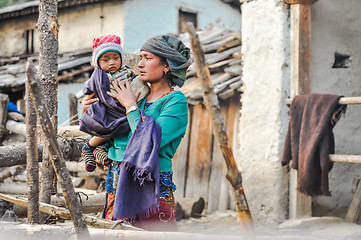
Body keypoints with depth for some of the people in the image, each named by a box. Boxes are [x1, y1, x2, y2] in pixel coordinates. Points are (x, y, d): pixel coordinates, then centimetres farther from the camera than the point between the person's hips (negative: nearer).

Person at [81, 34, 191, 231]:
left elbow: (150, 141, -20)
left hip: (151, 187, -6)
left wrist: (130, 106, -8)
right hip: (117, 184, 6)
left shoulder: (176, 101, -6)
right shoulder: (140, 94, 14)